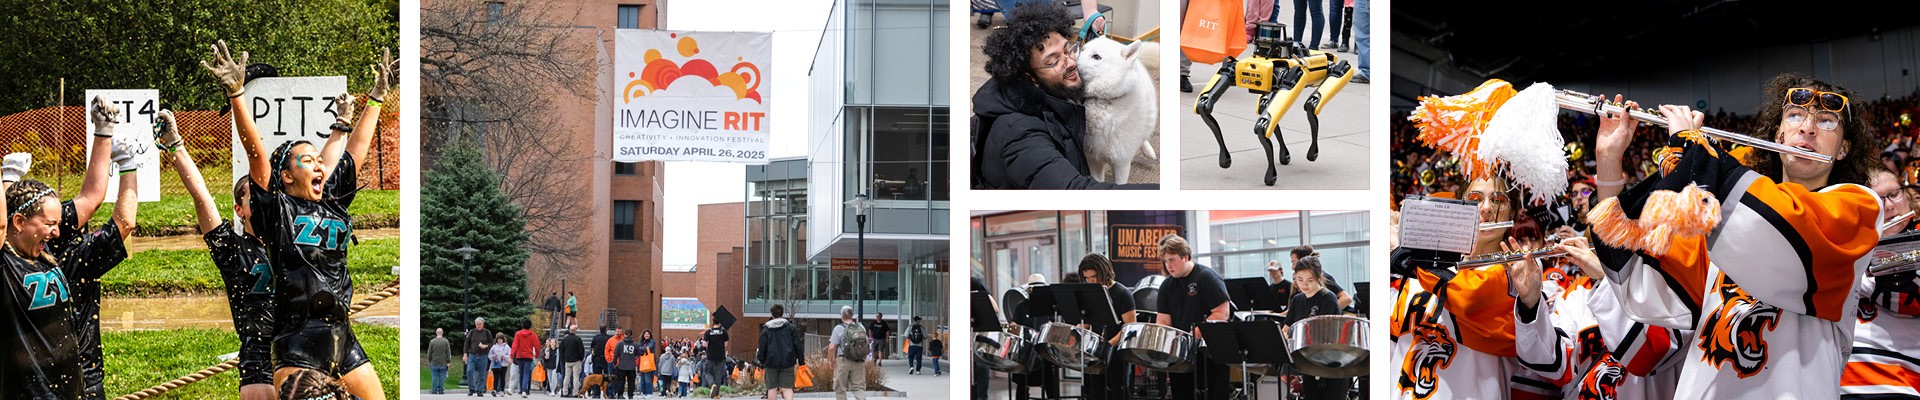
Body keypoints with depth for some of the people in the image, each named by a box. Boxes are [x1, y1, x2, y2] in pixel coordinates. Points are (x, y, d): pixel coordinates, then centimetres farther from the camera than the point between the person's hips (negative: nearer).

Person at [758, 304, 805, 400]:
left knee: (772, 388, 9)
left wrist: (761, 360, 8)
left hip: (771, 363, 0)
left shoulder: (766, 328, 0)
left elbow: (762, 346, -1)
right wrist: (801, 360, 9)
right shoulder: (791, 327, 3)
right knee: (787, 388, -1)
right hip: (787, 362, 1)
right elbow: (797, 345, 3)